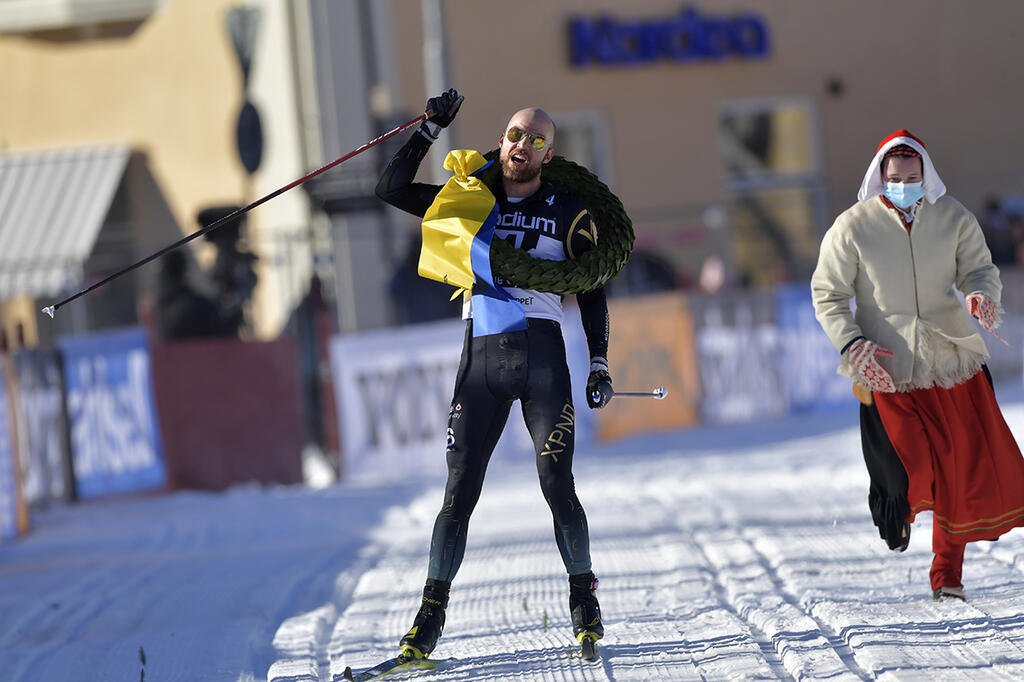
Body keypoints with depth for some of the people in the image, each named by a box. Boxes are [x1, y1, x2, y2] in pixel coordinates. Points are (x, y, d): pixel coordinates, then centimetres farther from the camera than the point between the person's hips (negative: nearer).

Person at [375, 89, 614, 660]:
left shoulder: (567, 212, 8)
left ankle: (585, 603, 7)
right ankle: (430, 619, -1)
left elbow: (592, 291, 12)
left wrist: (600, 364, 5)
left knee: (557, 485, -8)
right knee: (460, 493, -3)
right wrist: (431, 128, 3)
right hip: (481, 355, 1)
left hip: (544, 354, -1)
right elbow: (393, 190, 8)